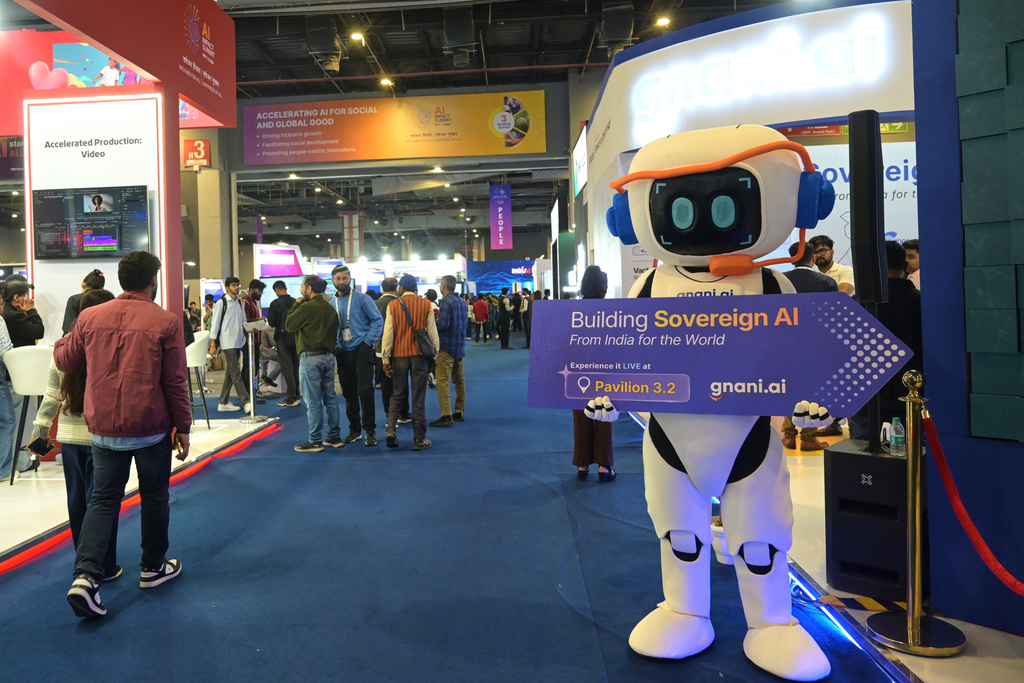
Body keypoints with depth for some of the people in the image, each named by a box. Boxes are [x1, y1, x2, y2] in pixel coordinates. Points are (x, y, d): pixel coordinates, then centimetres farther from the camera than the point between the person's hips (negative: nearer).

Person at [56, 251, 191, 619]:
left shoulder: (90, 317, 0)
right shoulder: (166, 322, -11)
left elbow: (64, 362, 14)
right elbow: (176, 382, -8)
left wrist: (63, 340, 36)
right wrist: (183, 427, 1)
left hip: (104, 427, 3)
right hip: (151, 428, -3)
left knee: (102, 499, 13)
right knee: (155, 497, 14)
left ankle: (85, 575, -1)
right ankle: (153, 568, 28)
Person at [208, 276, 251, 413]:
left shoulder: (240, 303, 14)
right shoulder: (221, 303, -6)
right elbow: (215, 323, -7)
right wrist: (213, 345, -9)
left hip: (238, 341, 7)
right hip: (227, 342, -7)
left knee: (230, 372, 11)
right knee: (235, 372, -10)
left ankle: (224, 402, 17)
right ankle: (246, 402, -13)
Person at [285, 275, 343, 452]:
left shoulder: (307, 307, -14)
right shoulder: (330, 308, 9)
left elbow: (289, 325, -3)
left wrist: (296, 305, 6)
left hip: (310, 358, -7)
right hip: (328, 356, 7)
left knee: (313, 401, -2)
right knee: (330, 397, 12)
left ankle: (315, 441, 2)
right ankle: (334, 437, 18)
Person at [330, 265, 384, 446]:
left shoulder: (361, 299, -3)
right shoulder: (331, 304, 10)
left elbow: (378, 320, -5)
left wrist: (367, 342, -10)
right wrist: (335, 346, 4)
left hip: (362, 350, -5)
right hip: (343, 353, 5)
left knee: (365, 390, -10)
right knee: (348, 392, 10)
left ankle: (370, 430, -1)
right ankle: (354, 429, 22)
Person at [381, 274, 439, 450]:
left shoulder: (392, 305, -2)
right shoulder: (426, 305, -1)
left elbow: (388, 333, -2)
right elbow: (432, 332, 1)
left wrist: (385, 359, 3)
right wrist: (435, 354, 11)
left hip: (399, 356, 1)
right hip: (419, 355, 0)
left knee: (397, 395, 16)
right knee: (419, 398, 5)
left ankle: (391, 430, 0)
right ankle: (419, 439, 9)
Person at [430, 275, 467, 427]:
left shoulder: (447, 302, -14)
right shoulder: (462, 301, 13)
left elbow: (443, 324, -22)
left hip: (447, 346, -9)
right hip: (460, 346, 9)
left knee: (443, 380, -10)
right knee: (459, 380, 14)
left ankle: (446, 415, -15)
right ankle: (459, 412, 21)